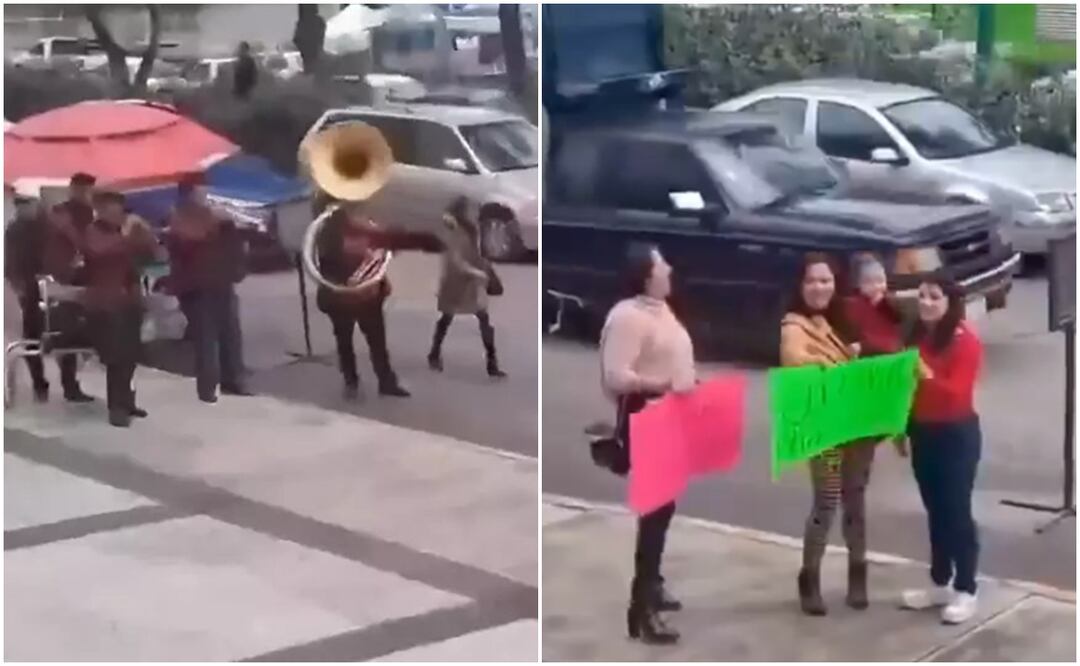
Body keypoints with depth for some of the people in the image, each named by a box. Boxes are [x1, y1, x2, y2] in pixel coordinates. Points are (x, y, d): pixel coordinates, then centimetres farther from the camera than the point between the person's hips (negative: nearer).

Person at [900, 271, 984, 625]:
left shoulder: (966, 341, -14)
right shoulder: (918, 337, 8)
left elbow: (958, 393, -21)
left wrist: (927, 375, -36)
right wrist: (902, 427, 13)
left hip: (957, 435, -7)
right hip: (923, 433, 7)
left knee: (957, 512, -2)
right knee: (935, 511, 14)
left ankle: (966, 591, 6)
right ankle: (940, 584, 24)